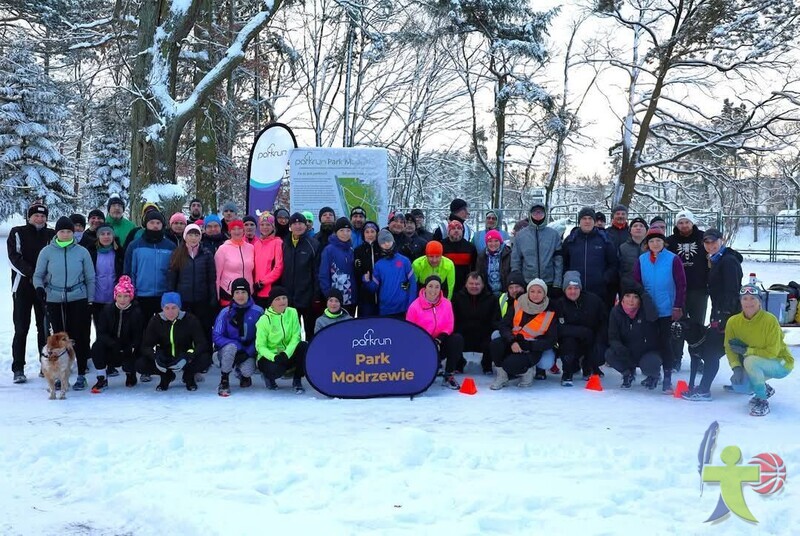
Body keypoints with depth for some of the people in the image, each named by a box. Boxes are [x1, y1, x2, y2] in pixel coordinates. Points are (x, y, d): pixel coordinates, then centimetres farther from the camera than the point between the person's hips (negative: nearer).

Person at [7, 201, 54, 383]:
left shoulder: (52, 235, 9)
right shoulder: (17, 233, 3)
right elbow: (14, 258, -7)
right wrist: (31, 274, -18)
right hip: (23, 286, -2)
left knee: (44, 327, 7)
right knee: (21, 328, -1)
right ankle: (18, 369, 2)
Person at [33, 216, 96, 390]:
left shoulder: (82, 252, 1)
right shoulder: (47, 252, 1)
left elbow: (90, 278, 6)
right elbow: (38, 275, 7)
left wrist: (90, 301, 3)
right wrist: (39, 287, -14)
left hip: (78, 299, -1)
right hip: (55, 301, 1)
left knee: (80, 337, -2)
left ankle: (81, 375, 7)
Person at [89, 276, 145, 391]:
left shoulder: (136, 313, -9)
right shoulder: (107, 309, -3)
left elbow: (138, 337, -10)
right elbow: (101, 333, -10)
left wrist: (130, 349, -30)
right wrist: (113, 344, -28)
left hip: (128, 351, -2)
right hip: (110, 350, 2)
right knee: (97, 347, -27)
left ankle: (130, 373, 14)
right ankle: (102, 380, -13)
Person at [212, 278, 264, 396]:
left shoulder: (258, 311, -8)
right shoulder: (226, 312, -9)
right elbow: (216, 336, -11)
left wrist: (248, 352, -18)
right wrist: (237, 346, -23)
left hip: (248, 352, 0)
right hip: (226, 351, 0)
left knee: (248, 371, -28)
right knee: (231, 346, -34)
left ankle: (243, 374, 14)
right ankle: (224, 381, -13)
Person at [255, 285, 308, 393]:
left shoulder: (292, 312, -4)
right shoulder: (264, 320, -13)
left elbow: (295, 337, -9)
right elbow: (260, 346, -13)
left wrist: (286, 353, -26)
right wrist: (274, 357, -32)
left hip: (288, 354, 3)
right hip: (269, 356, -3)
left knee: (304, 346, -27)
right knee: (275, 370, -36)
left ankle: (297, 380, -10)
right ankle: (268, 375, 5)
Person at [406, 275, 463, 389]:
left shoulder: (446, 303, -2)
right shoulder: (415, 306, -10)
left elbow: (448, 327, 1)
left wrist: (438, 340, -17)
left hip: (439, 342, 3)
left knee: (457, 339, -25)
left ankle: (448, 376, -14)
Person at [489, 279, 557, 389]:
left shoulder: (549, 314, -3)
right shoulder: (518, 305, 0)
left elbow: (550, 340, -5)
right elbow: (504, 325, 0)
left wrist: (526, 346, -17)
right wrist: (512, 341, -20)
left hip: (532, 350, -3)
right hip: (513, 345, 3)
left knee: (510, 364, -30)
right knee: (495, 345, -29)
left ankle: (526, 371, 5)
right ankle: (501, 376, -6)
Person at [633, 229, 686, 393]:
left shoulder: (673, 259, -7)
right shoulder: (642, 260, 2)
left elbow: (681, 285, -5)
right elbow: (635, 284, 6)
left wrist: (678, 307, -7)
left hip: (666, 310, -3)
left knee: (665, 342, -2)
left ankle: (667, 379, 2)